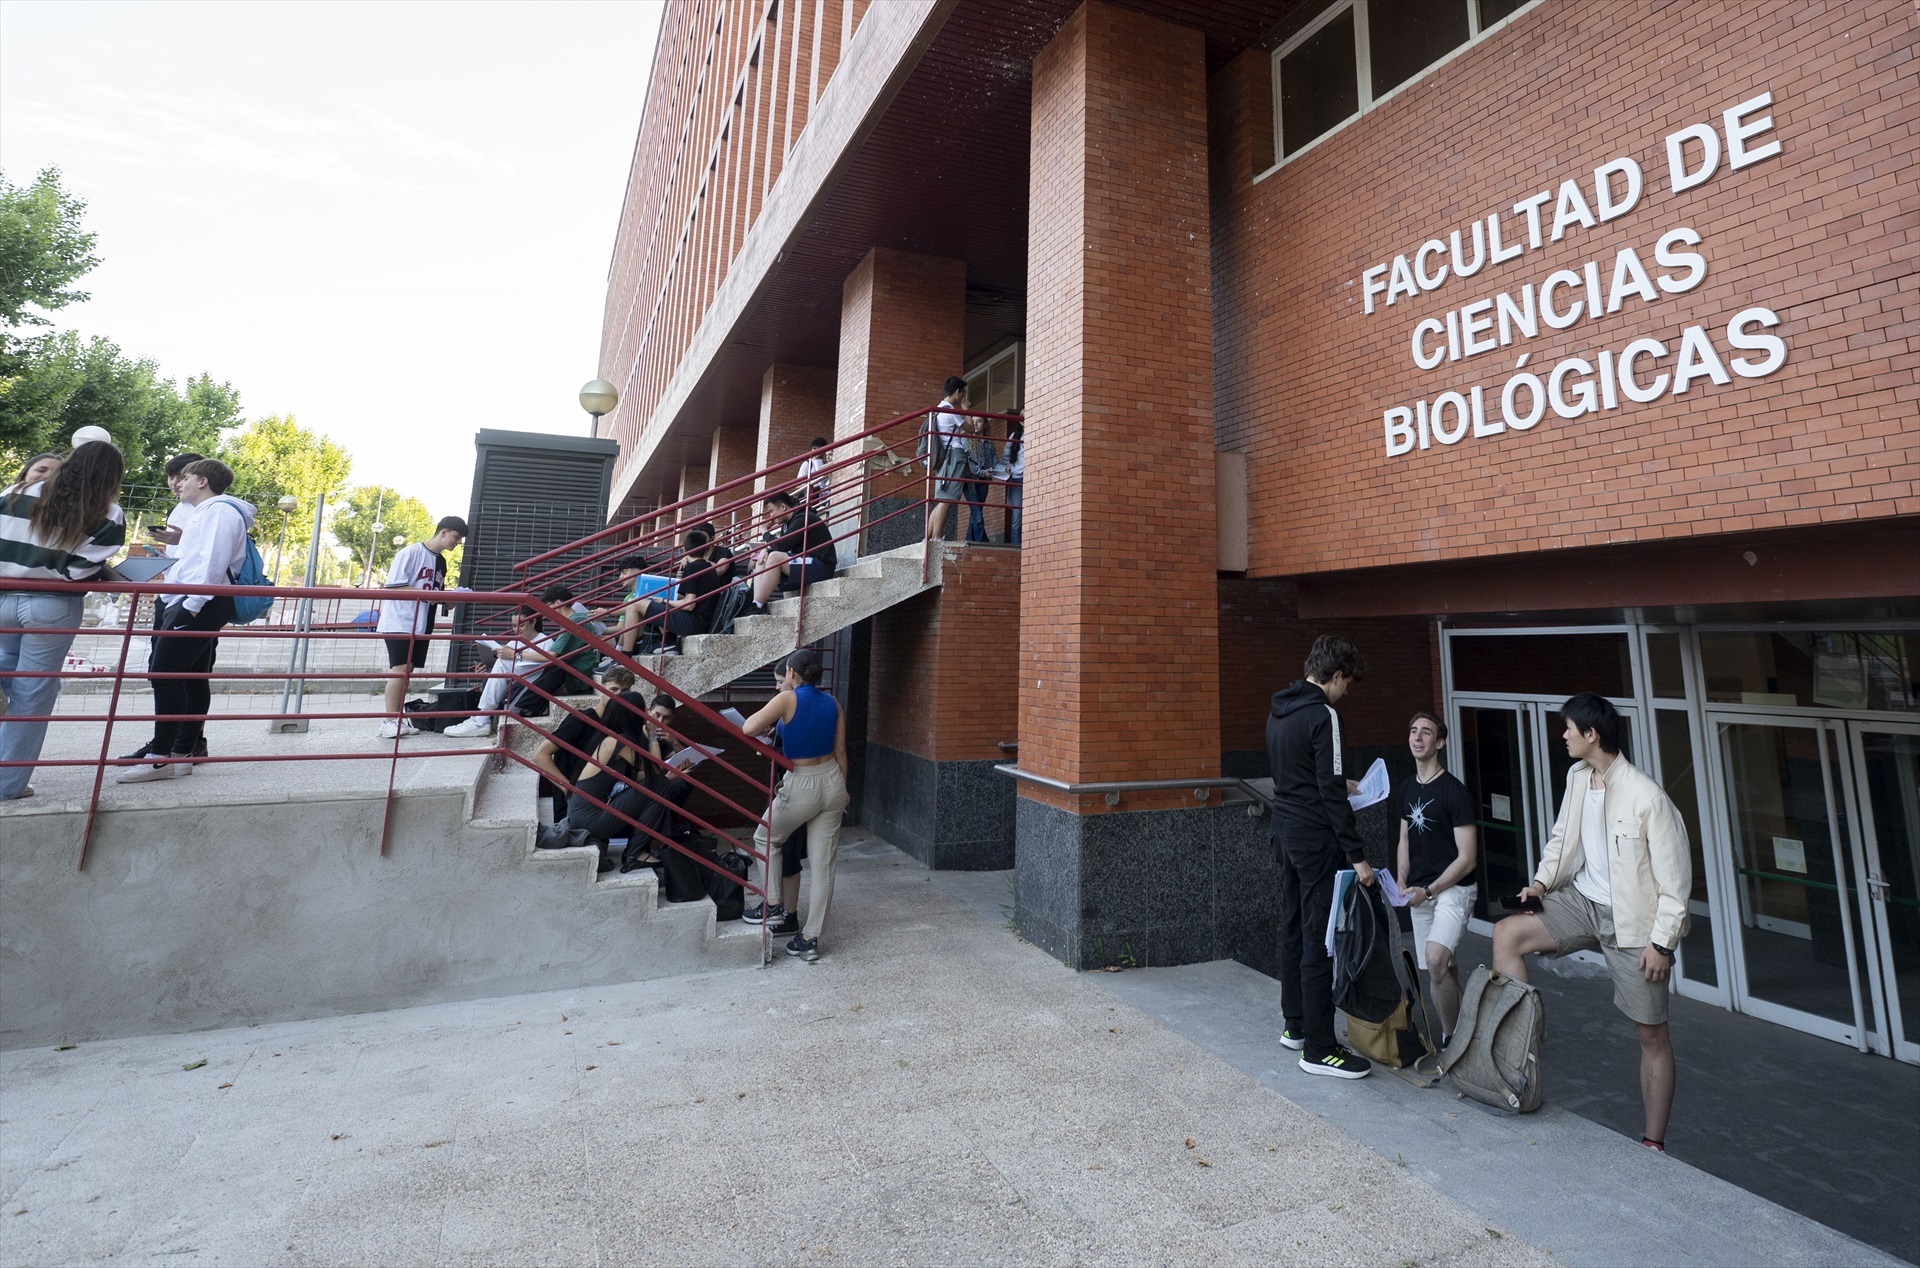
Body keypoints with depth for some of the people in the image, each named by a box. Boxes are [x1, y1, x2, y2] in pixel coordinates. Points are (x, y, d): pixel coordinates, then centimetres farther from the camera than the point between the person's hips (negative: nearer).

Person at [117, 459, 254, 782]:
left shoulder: (220, 510, -8)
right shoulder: (205, 513, 26)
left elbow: (213, 563, -19)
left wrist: (191, 605, -24)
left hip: (199, 605, -11)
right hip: (190, 604, 11)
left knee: (164, 673, -13)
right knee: (193, 678, 10)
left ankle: (161, 756, -11)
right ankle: (186, 749, 15)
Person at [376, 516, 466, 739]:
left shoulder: (441, 562, 14)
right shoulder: (411, 552, -8)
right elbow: (394, 586, -14)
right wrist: (430, 594, -19)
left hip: (421, 625, 7)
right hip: (400, 622, -7)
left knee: (407, 671, 8)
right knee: (400, 669, -11)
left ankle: (398, 719, 12)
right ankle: (389, 721, -8)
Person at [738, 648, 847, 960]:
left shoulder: (788, 699, -12)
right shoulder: (832, 702, 4)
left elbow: (749, 728, -20)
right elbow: (840, 751, 7)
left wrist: (769, 724, 2)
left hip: (801, 786, -5)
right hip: (832, 783, 6)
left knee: (765, 838, 23)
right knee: (822, 864, 8)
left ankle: (773, 907, 24)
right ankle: (811, 938, 15)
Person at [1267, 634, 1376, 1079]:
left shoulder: (1278, 712, 11)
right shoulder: (1323, 716, -16)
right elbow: (1332, 793, -19)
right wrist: (1356, 855, -15)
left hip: (1285, 831, 9)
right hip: (1316, 838, -9)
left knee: (1293, 929, 16)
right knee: (1320, 939, -2)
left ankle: (1295, 1026, 28)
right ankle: (1318, 1048, 7)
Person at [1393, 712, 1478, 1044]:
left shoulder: (1454, 791, -12)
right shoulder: (1406, 787, 8)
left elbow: (1467, 858, -12)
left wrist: (1428, 891, -17)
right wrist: (1402, 884, 4)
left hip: (1453, 888, -6)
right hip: (1420, 891, 6)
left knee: (1436, 958, -23)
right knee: (1441, 970, 11)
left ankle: (1451, 1036, -5)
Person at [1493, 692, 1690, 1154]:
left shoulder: (1646, 795, -21)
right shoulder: (1577, 777, 0)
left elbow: (1675, 875, -15)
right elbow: (1562, 836, 12)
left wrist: (1662, 941, -15)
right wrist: (1542, 879, -2)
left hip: (1633, 922, -6)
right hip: (1582, 901, 6)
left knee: (1652, 1034, 7)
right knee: (1506, 934, -9)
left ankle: (1654, 1143, 21)